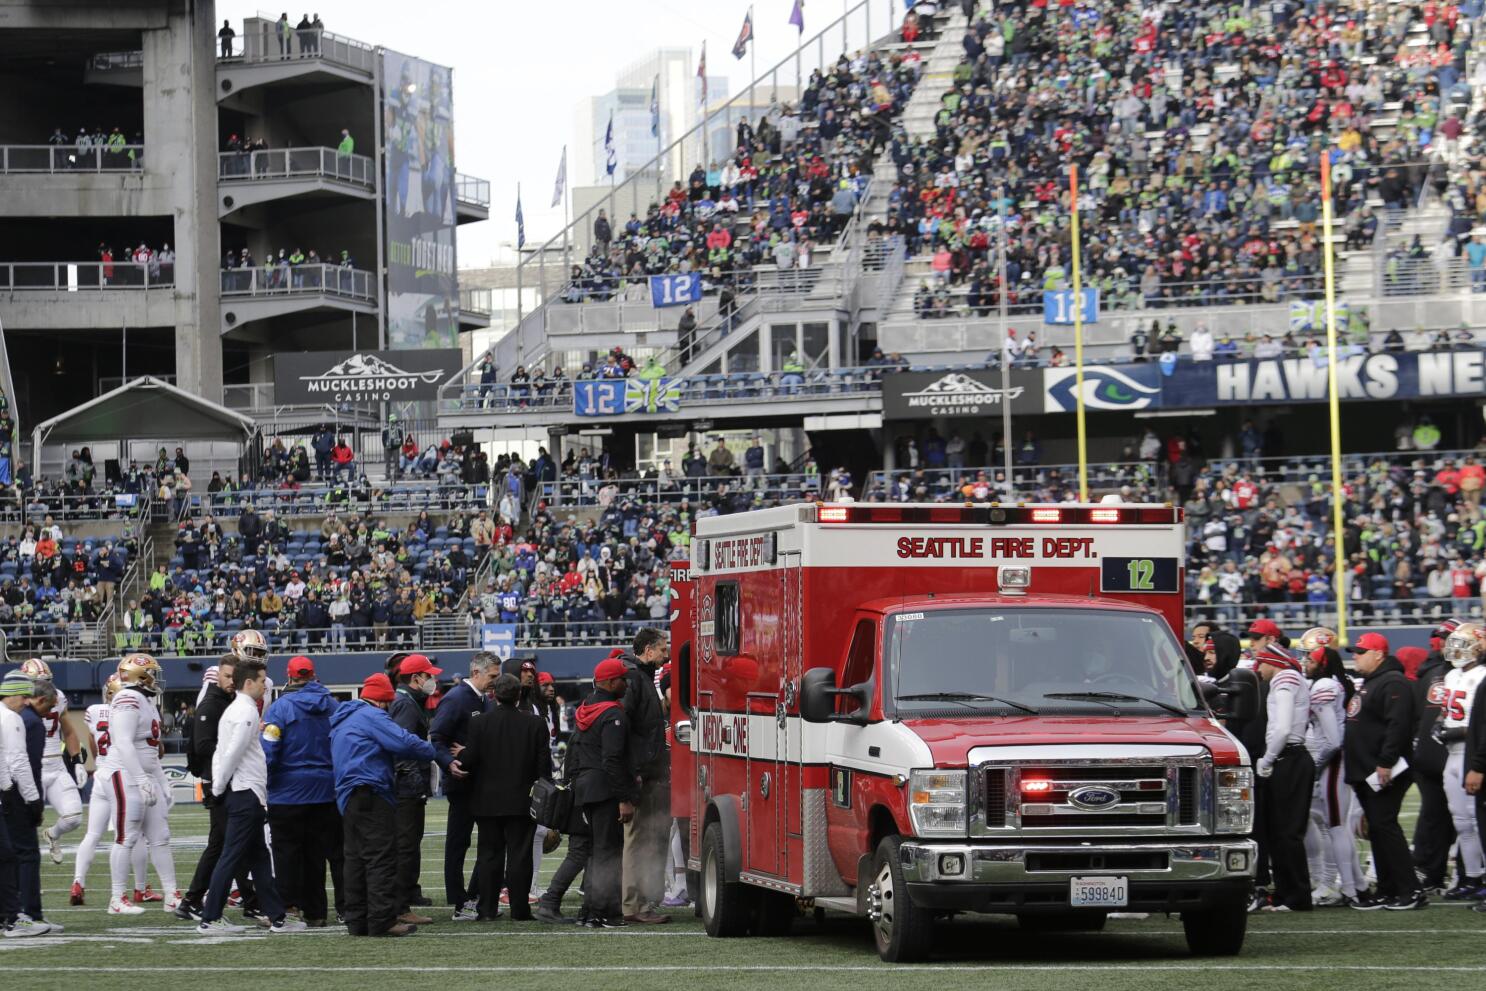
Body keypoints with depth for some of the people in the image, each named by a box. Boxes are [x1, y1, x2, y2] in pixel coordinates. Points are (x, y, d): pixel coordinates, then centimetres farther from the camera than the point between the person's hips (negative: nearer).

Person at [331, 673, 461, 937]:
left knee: (356, 857, 11)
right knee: (382, 858, -9)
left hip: (348, 796, 10)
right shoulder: (371, 716, -9)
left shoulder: (342, 720, 22)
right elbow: (405, 742, -17)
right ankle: (382, 920, -14)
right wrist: (441, 757, -9)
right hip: (371, 794, -10)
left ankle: (357, 920, 11)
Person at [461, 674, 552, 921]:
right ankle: (519, 910, 0)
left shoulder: (480, 723, -6)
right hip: (522, 801, -1)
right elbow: (544, 764, -3)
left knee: (489, 854, 8)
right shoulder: (535, 724, -4)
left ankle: (487, 909, 9)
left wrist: (459, 755, 14)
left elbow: (469, 760, -8)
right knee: (519, 855, 2)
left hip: (487, 801, 1)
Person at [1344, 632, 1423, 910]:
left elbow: (1397, 726, -23)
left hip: (1384, 773, -11)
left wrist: (1385, 763, -26)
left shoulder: (1392, 684, -14)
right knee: (1377, 830, 10)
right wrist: (1357, 769, 23)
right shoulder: (1368, 684, 20)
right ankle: (1387, 891, 13)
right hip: (1364, 773, 11)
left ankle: (1411, 891, -12)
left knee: (1385, 827, -13)